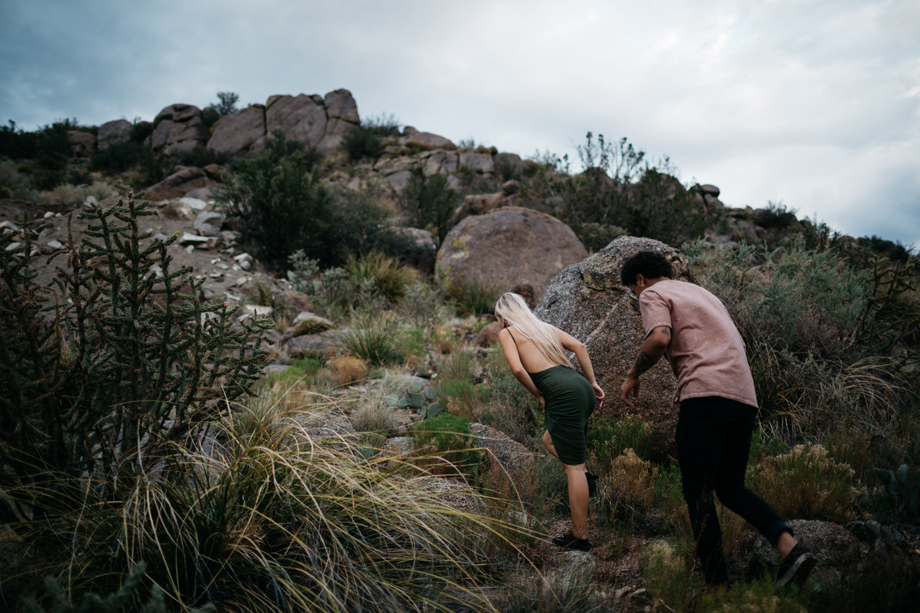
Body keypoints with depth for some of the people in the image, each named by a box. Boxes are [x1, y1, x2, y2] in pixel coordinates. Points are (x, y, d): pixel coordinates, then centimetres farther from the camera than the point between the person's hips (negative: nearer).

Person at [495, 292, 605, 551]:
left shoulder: (506, 333, 8)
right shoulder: (544, 326, 25)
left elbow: (517, 368, -8)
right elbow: (579, 346, 13)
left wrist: (538, 395, 5)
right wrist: (593, 382, 13)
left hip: (563, 393, -7)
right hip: (583, 388, 8)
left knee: (573, 466, 0)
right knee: (550, 440, 29)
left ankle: (580, 536, 9)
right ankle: (586, 480, 12)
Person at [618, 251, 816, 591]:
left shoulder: (653, 294, 7)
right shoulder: (702, 292, 31)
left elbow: (660, 338, -14)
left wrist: (633, 375, 0)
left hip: (706, 395, -8)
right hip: (744, 396, 8)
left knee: (698, 492, -1)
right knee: (730, 487, 16)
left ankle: (717, 583, -2)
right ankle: (789, 545, -2)